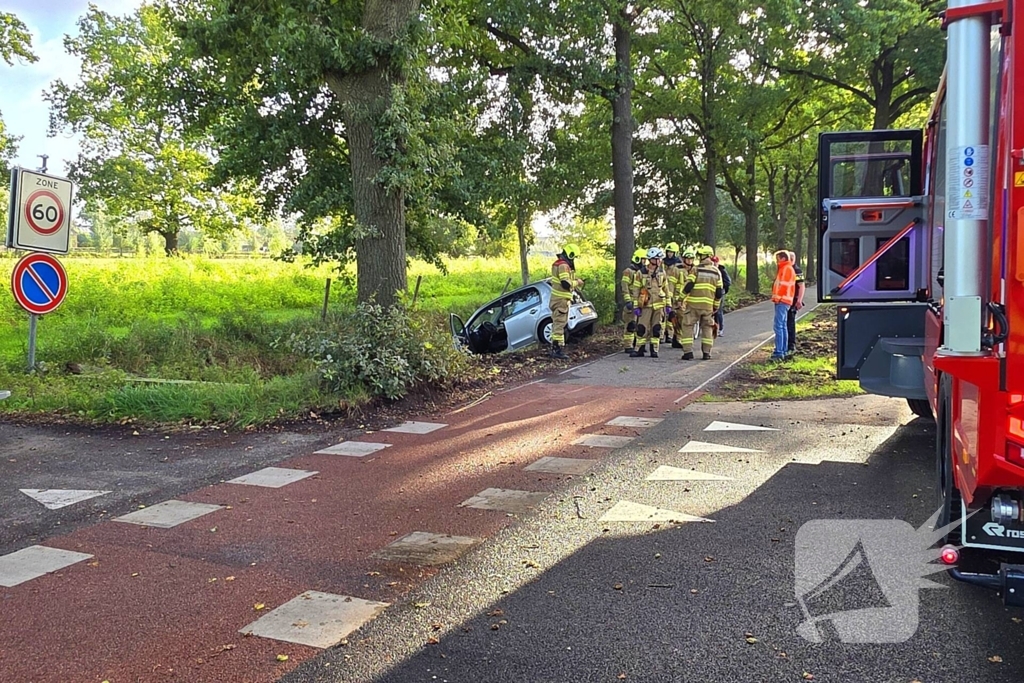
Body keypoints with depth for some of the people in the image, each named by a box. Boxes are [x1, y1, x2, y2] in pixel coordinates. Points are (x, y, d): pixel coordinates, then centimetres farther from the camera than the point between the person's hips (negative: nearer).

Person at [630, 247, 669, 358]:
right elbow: (635, 290, -3)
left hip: (658, 305, 3)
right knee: (642, 328, -4)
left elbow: (666, 289, 13)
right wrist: (635, 306, -7)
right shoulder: (641, 273, -4)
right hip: (645, 305, -3)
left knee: (656, 328, 4)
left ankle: (654, 349, 11)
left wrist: (668, 305, 8)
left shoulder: (662, 273, 7)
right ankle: (639, 349, 5)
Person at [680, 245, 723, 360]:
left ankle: (688, 352, -2)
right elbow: (719, 292, 9)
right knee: (707, 328, 15)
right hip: (708, 305, 4)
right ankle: (707, 353, 12)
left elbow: (688, 286, -12)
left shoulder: (697, 269, -7)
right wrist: (716, 306, 19)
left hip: (693, 304, -4)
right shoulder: (716, 272, 9)